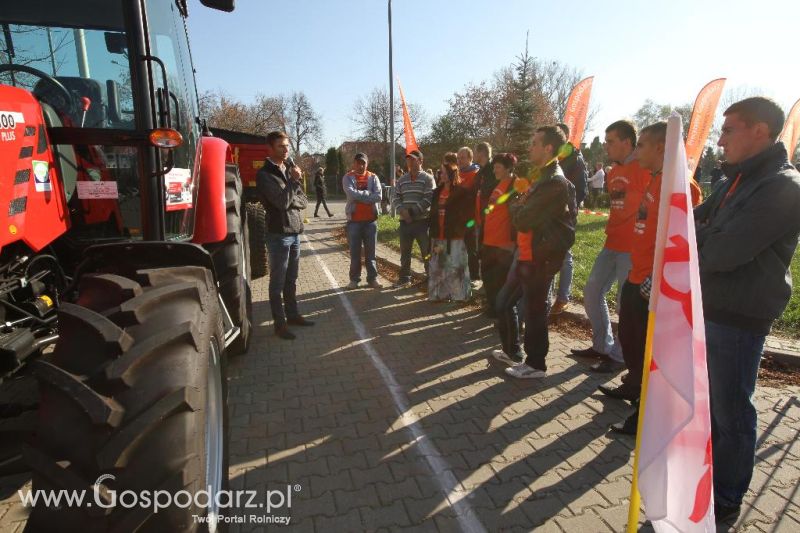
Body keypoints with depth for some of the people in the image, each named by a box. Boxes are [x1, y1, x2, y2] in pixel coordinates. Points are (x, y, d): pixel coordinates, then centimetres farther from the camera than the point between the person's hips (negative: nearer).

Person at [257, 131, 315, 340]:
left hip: (295, 232, 7)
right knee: (278, 282, 2)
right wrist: (294, 180, -8)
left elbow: (303, 201, 9)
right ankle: (280, 323, 9)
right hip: (278, 234, -6)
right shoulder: (264, 174, -8)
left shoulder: (290, 168, 13)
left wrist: (291, 201, -11)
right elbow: (282, 201, -19)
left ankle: (292, 314, 27)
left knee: (291, 279, 15)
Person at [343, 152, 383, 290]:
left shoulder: (373, 178, 5)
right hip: (354, 220, -1)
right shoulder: (348, 178, 1)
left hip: (371, 219, 1)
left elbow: (378, 197, -9)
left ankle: (372, 278, 17)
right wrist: (368, 193, -10)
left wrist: (359, 196, -12)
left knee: (370, 251, 8)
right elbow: (351, 194, -17)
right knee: (355, 251, 6)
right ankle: (354, 279, 16)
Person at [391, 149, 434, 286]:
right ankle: (404, 277, 25)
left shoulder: (428, 179, -2)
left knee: (427, 251, 0)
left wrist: (412, 212, -17)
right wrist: (402, 210, -12)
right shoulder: (402, 180, 13)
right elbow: (395, 198, 8)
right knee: (404, 252, 12)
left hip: (422, 221, -5)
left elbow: (428, 199, -12)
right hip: (405, 221, 5)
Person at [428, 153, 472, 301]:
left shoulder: (462, 191, -5)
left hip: (455, 236, -6)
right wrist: (433, 234, 10)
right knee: (437, 266, 10)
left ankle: (460, 294, 10)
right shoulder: (438, 191, 14)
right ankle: (439, 293, 21)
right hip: (438, 236, 6)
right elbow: (433, 213, 15)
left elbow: (466, 213, -6)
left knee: (455, 266, -2)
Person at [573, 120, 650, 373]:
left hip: (632, 247, -9)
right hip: (612, 243, 9)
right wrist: (612, 229, 12)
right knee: (591, 292, 12)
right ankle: (602, 345, 25)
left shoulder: (643, 169, -12)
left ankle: (619, 355, 15)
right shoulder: (613, 172, 13)